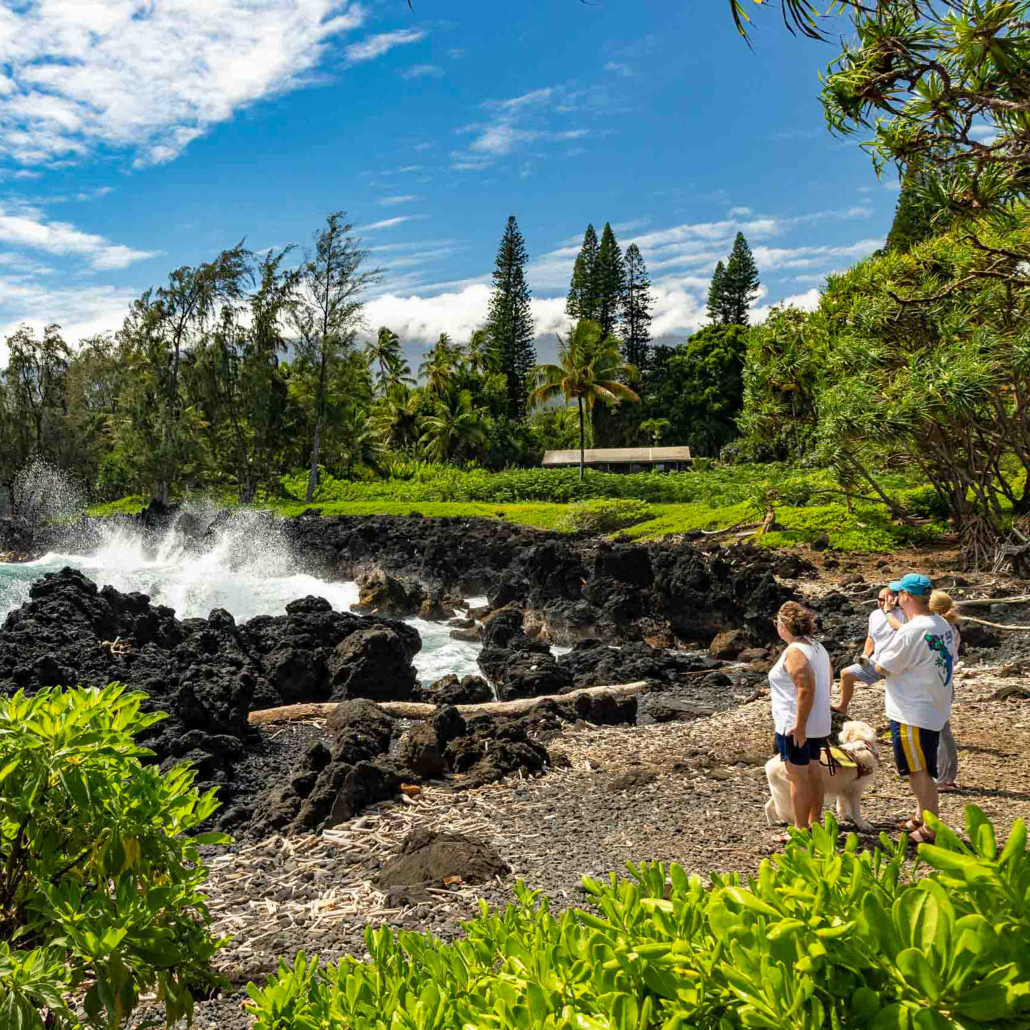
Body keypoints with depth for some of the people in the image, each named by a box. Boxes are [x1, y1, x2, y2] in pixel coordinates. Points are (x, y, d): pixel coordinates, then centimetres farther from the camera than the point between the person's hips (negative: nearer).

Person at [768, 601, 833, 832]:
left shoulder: (794, 652, -19)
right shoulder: (818, 647, 11)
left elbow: (806, 689, -26)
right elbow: (829, 679, 18)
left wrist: (799, 725, -24)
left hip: (796, 726, -10)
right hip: (818, 724, 10)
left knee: (798, 777, -2)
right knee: (812, 772, 17)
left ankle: (801, 829, 5)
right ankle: (814, 823, 27)